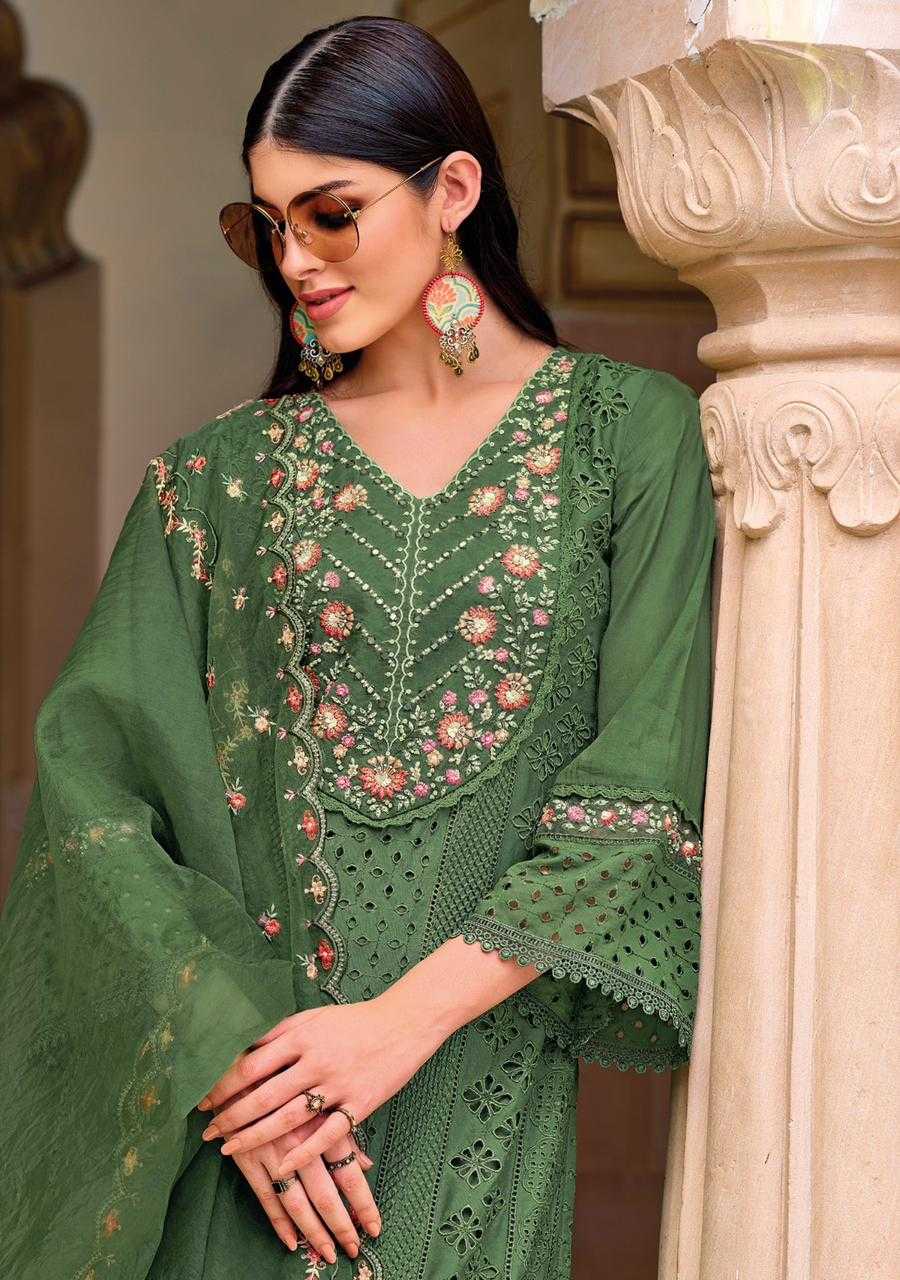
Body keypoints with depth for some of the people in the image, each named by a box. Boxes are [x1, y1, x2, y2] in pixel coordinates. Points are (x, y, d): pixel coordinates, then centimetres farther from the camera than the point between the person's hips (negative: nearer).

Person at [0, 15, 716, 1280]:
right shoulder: (222, 472, 6)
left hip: (481, 1087, -1)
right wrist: (224, 1047, -15)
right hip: (240, 1064, 1)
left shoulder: (629, 432, 1)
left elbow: (650, 793, -6)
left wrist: (408, 1018, -14)